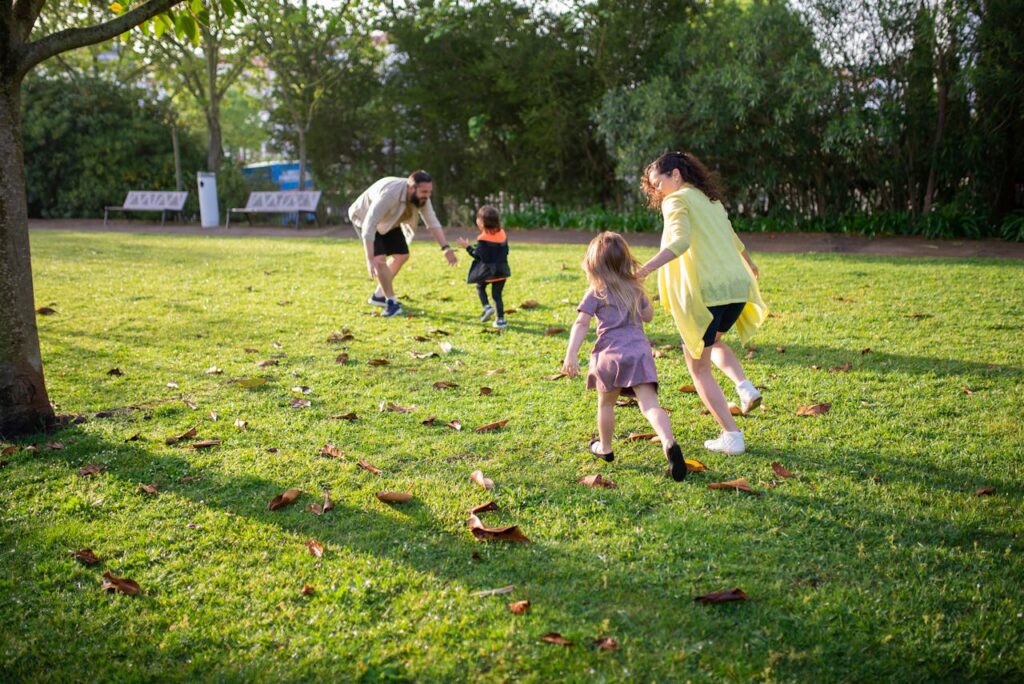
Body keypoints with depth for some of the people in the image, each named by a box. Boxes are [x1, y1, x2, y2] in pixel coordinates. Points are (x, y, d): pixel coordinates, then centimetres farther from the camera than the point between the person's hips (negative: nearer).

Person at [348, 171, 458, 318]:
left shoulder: (421, 197, -21)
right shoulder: (389, 194, -42)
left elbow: (432, 222, -15)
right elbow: (369, 226, -43)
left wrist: (446, 247, -27)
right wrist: (370, 259, -48)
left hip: (388, 221, 7)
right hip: (364, 217, -7)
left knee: (402, 255, 9)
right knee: (379, 258, -23)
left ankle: (379, 295, 24)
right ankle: (391, 302, -11)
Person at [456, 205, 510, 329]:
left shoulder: (482, 239, -15)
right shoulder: (502, 234, 4)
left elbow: (478, 255, -14)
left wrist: (468, 247, -3)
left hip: (487, 270, -5)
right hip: (501, 270, 5)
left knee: (480, 287, 22)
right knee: (497, 294, 11)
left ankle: (487, 307, 0)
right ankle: (501, 319, 5)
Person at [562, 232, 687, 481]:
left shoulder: (596, 293, 3)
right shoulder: (635, 289, 15)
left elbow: (581, 323, -8)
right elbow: (648, 315, 29)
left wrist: (571, 354, -13)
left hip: (611, 354, -2)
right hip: (639, 351, 2)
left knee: (606, 403, 20)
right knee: (650, 405, -10)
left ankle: (605, 448, 35)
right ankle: (669, 443, -33)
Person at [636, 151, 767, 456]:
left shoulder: (677, 201, -2)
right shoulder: (710, 200, 22)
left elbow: (680, 241, -22)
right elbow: (733, 241, 37)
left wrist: (644, 270, -35)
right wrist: (749, 263, 57)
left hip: (704, 291, -8)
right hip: (737, 286, 8)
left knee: (698, 367, 8)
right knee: (712, 342, 34)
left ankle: (732, 435, 5)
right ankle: (744, 385, 9)